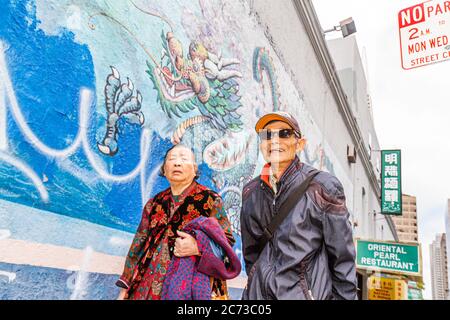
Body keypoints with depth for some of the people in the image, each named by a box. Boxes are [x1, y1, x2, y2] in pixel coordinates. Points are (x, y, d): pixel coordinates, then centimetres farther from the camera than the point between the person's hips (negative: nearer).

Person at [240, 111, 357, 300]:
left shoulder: (323, 187, -11)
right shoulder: (250, 192, 1)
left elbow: (342, 258, -8)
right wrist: (255, 286, 12)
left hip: (307, 293, -3)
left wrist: (344, 296, -8)